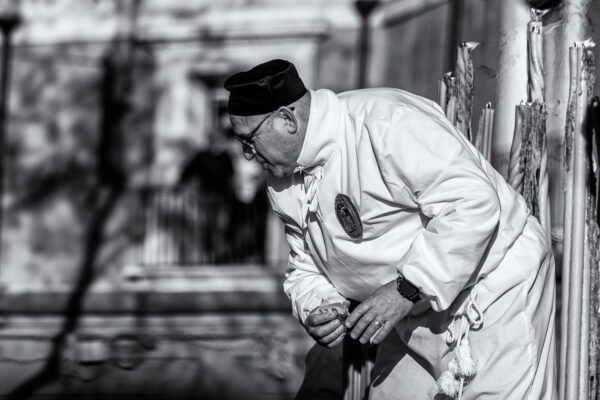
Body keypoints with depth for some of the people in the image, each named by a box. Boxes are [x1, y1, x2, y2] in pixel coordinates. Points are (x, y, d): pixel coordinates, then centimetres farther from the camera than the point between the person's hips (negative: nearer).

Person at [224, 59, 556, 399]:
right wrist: (317, 310, -10)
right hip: (415, 316, 8)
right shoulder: (284, 182, 3)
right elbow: (306, 268, 14)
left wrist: (406, 289, -30)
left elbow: (472, 203, -31)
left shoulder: (385, 123, -26)